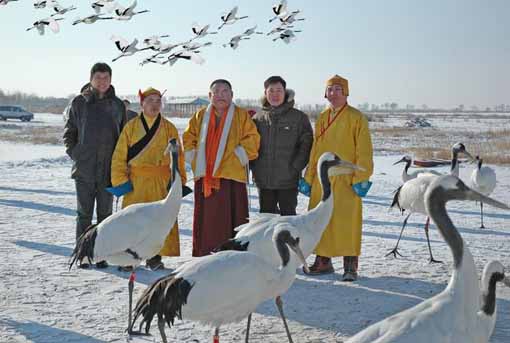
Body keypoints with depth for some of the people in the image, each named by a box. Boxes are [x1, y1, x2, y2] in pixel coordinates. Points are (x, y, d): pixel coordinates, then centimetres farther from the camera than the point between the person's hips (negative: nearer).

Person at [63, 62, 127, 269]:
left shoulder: (117, 105, 6)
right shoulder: (79, 102, 2)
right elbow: (69, 132, 9)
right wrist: (74, 154, -1)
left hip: (108, 169, 1)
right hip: (84, 169, -1)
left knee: (105, 213, 7)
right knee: (84, 213, 4)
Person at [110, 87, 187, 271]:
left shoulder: (169, 128, 7)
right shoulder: (131, 127, 4)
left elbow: (178, 156, 9)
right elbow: (119, 155, 4)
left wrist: (179, 180, 4)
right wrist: (120, 179, -4)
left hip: (161, 182, 1)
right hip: (136, 181, -1)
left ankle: (155, 256, 13)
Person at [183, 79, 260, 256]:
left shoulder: (241, 115, 4)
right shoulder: (200, 116, 13)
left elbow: (251, 140, -2)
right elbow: (188, 139, 18)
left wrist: (237, 159, -9)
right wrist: (195, 160, 6)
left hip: (232, 175, -3)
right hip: (205, 177, 3)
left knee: (231, 218, -4)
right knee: (205, 220, 7)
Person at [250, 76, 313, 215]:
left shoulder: (299, 117, -2)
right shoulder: (258, 117, 7)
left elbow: (306, 144, -4)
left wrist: (295, 167, -11)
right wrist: (254, 167, 1)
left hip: (288, 180, -3)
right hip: (263, 180, 3)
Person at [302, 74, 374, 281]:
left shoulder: (356, 118, -2)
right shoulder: (322, 119, 15)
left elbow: (363, 151, -6)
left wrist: (361, 179, -13)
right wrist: (308, 177, 14)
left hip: (346, 178, -5)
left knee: (347, 221, -6)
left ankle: (350, 266, 3)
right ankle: (323, 261, 19)